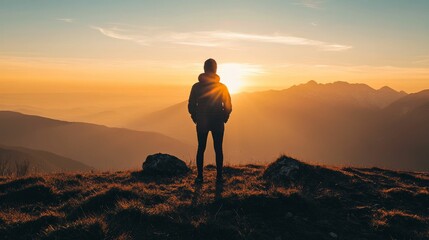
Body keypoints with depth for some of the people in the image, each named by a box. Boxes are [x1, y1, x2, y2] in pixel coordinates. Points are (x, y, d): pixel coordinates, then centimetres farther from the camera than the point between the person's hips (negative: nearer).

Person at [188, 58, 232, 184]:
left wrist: (196, 119, 11)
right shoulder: (222, 87, -6)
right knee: (218, 149, 7)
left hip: (201, 123, 1)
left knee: (201, 149, 9)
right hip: (218, 123, 0)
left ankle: (200, 176, 9)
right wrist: (223, 119, 11)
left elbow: (191, 106, -3)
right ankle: (219, 176, 9)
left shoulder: (196, 87, -5)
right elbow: (228, 106, -3)